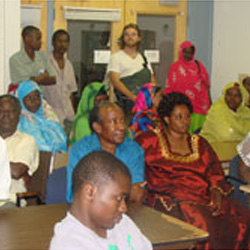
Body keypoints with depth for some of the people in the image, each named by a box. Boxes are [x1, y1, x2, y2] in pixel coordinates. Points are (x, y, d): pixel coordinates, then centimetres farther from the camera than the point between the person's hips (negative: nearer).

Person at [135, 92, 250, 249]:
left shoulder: (199, 143, 24)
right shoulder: (152, 140, 13)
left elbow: (215, 172, 15)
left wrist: (216, 192, -6)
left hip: (204, 197, 4)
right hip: (170, 199, -4)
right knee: (203, 225, -35)